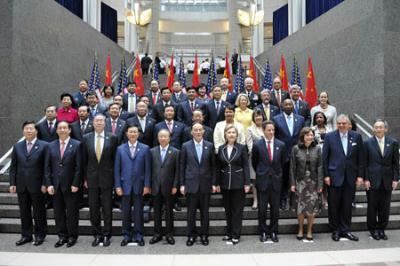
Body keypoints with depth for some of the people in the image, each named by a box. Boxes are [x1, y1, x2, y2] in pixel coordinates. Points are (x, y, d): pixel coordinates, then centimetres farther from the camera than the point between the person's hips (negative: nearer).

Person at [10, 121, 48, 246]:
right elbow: (13, 167, 9)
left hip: (36, 185, -4)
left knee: (39, 212, 6)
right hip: (21, 185, 4)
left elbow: (46, 166, -6)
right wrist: (12, 183, 2)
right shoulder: (17, 146, 9)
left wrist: (44, 184, -10)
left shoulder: (43, 146, -4)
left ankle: (40, 235, 19)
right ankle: (26, 235, 24)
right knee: (24, 212, 11)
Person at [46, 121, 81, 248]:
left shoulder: (76, 145, -3)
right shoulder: (51, 146, 8)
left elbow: (78, 166, -6)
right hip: (55, 185, 3)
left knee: (72, 212, 5)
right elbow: (48, 166, 6)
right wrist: (49, 184, -2)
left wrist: (75, 184, -12)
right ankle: (62, 236, 22)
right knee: (58, 212, 9)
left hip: (70, 185, -3)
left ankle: (72, 236, 19)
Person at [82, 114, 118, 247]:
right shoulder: (86, 138, 4)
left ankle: (107, 235, 18)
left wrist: (115, 177, -1)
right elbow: (84, 160, 7)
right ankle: (97, 235, 22)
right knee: (93, 209, 8)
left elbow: (115, 158, 1)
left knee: (107, 209, 5)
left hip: (107, 177, -2)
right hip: (92, 178, 2)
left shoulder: (112, 138, -2)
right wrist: (85, 178, 4)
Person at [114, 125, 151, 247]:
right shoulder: (120, 149, 6)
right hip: (125, 185, 1)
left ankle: (138, 235, 18)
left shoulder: (145, 148, 3)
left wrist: (147, 185, -5)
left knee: (138, 211, 6)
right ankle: (126, 235, 19)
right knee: (126, 212, 7)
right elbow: (117, 169, 4)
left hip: (139, 185, -1)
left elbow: (147, 168, 0)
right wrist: (117, 186, -3)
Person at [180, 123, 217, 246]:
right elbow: (182, 166, 3)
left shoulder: (209, 145, 3)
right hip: (191, 183, -1)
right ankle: (191, 235, 20)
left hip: (205, 184, 1)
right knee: (191, 211, 6)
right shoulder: (186, 146, 1)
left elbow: (213, 165, 5)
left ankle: (204, 235, 22)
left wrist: (213, 183, 1)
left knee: (205, 211, 8)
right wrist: (182, 184, -1)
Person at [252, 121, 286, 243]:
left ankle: (273, 232, 22)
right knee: (262, 208, 4)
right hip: (262, 180, -1)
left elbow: (283, 161, 13)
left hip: (276, 180, 2)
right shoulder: (257, 145, -4)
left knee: (275, 208, 8)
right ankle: (263, 232, 19)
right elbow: (254, 162, 8)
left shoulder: (281, 145, 0)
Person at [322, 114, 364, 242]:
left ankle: (345, 230, 23)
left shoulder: (356, 137, 4)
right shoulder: (329, 137, -2)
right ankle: (335, 230, 20)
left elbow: (360, 158, 6)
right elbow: (324, 157, -2)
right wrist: (326, 175, -6)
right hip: (334, 177, -2)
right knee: (333, 205, 6)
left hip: (351, 177, 2)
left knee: (347, 205, 9)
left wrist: (360, 175, 1)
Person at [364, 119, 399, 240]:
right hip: (372, 180, -1)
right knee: (372, 206, 6)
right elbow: (365, 163, -1)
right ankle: (373, 229, 21)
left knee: (385, 207, 7)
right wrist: (365, 179, -7)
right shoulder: (368, 143, -1)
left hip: (387, 180, 2)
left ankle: (382, 229, 21)